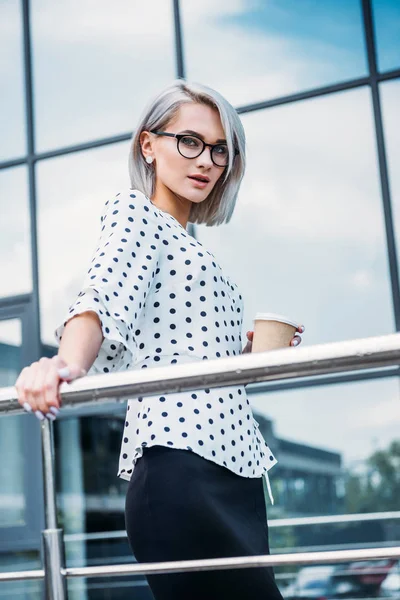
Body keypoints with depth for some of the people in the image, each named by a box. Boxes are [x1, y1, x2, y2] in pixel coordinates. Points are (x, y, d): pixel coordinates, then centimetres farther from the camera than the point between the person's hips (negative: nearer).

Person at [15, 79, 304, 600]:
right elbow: (103, 302, -20)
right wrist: (66, 363, -38)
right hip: (180, 465, -9)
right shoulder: (134, 212, 2)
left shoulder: (187, 246, 27)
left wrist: (251, 356, 13)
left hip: (235, 469, 10)